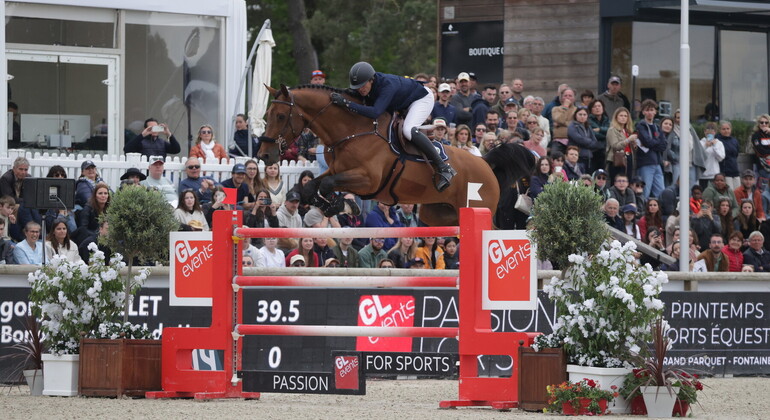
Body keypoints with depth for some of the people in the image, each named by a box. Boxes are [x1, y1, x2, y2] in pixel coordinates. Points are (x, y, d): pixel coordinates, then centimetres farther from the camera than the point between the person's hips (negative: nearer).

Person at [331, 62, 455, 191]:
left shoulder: (387, 85, -40)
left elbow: (375, 112, -53)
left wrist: (346, 104, -56)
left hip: (422, 99, -10)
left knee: (408, 130, -32)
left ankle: (443, 167, -27)